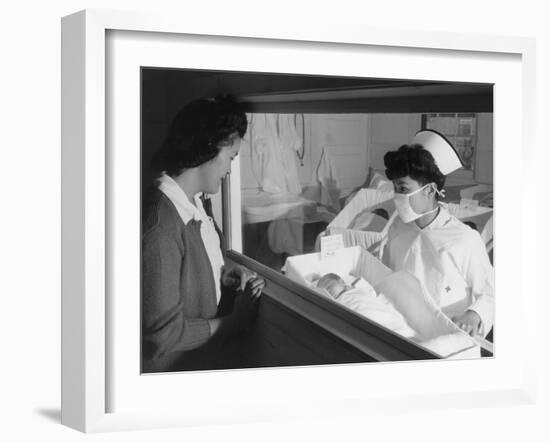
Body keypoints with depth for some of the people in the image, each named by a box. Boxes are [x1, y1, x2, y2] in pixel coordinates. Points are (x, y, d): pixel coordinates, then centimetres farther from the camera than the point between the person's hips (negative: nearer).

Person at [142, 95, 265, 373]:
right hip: (175, 368, -8)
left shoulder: (195, 204, 0)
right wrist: (236, 321, -15)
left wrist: (223, 274, -3)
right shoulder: (161, 227, -28)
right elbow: (163, 333, -26)